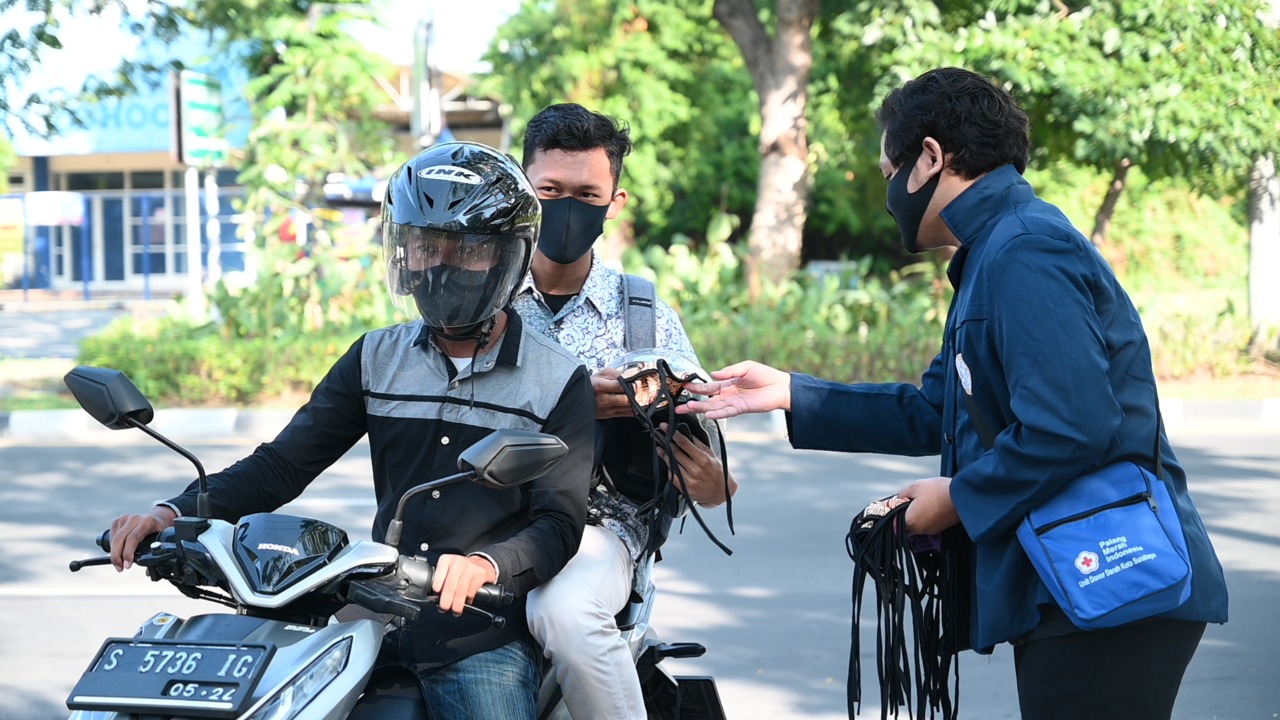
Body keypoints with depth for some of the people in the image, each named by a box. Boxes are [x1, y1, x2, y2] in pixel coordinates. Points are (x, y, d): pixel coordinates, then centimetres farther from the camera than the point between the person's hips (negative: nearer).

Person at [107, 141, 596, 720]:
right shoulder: (377, 358, 13)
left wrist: (486, 564, -31)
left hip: (482, 644, -3)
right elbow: (284, 461, 8)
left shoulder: (560, 382, 1)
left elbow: (559, 523, -8)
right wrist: (176, 513, -9)